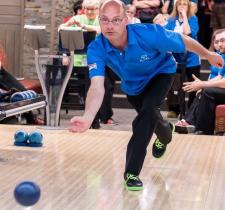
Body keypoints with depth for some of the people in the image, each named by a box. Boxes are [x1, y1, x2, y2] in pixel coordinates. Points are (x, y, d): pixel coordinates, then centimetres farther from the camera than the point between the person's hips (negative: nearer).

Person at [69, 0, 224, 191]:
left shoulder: (149, 34, -40)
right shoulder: (96, 50, -35)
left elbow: (184, 41, -23)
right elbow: (97, 87, -44)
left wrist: (208, 55, -8)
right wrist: (88, 118, -62)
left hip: (161, 73, -3)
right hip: (133, 85, 4)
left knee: (147, 109, -30)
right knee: (150, 119, 26)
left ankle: (132, 172, -20)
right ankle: (165, 135, 66)